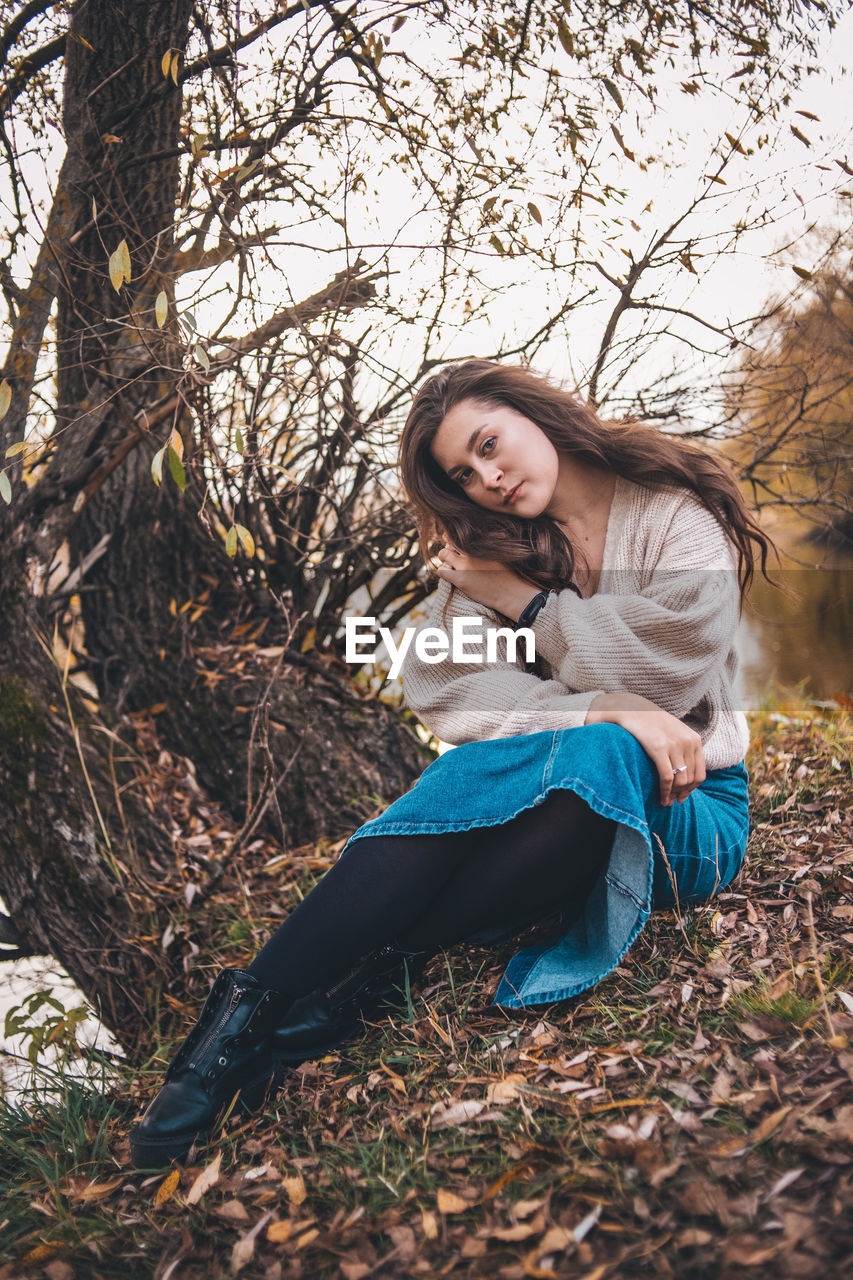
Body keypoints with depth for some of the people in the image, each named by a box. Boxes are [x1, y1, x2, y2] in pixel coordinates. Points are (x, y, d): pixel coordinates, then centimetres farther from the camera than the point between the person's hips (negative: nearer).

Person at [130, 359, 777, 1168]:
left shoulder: (680, 520, -4)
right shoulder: (487, 555, 6)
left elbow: (664, 680, -16)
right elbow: (441, 690, -9)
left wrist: (525, 599, -11)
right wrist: (599, 709, -22)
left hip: (680, 807, -2)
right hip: (531, 785, 2)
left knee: (601, 758, -36)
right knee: (472, 771, -32)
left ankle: (369, 979, -32)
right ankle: (249, 1008, -39)